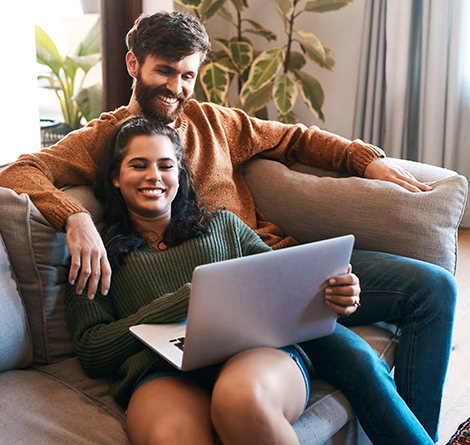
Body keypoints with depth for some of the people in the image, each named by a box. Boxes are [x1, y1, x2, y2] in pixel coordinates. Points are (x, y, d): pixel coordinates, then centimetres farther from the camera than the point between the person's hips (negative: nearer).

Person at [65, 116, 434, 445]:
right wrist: (185, 300, -7)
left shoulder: (223, 225, 26)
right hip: (161, 372, -2)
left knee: (242, 397, -37)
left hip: (258, 351, 2)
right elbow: (91, 351, 5)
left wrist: (337, 294, -8)